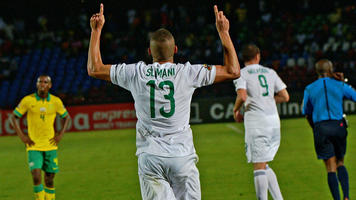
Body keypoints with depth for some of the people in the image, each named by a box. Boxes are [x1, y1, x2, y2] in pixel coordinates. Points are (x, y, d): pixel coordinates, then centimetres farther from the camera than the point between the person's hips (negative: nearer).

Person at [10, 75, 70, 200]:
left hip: (50, 145, 2)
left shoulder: (56, 101, 0)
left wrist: (60, 134, 4)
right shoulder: (28, 100, -5)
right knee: (36, 176, -16)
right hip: (33, 145, -2)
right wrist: (22, 136, -5)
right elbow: (13, 117, 4)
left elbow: (66, 117, 16)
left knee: (49, 178, 5)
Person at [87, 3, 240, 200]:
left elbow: (94, 69, 12)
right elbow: (233, 71, 5)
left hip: (149, 157, 1)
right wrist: (223, 32, 12)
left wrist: (96, 30, 18)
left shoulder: (136, 73, 0)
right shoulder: (187, 73, -3)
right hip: (182, 154, -1)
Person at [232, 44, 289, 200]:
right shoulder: (270, 72, 16)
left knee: (259, 166, -5)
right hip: (274, 120, 5)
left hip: (256, 122, -5)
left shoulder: (241, 74, 0)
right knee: (264, 165, 16)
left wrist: (235, 110, 4)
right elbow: (285, 97, 13)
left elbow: (242, 96, -15)